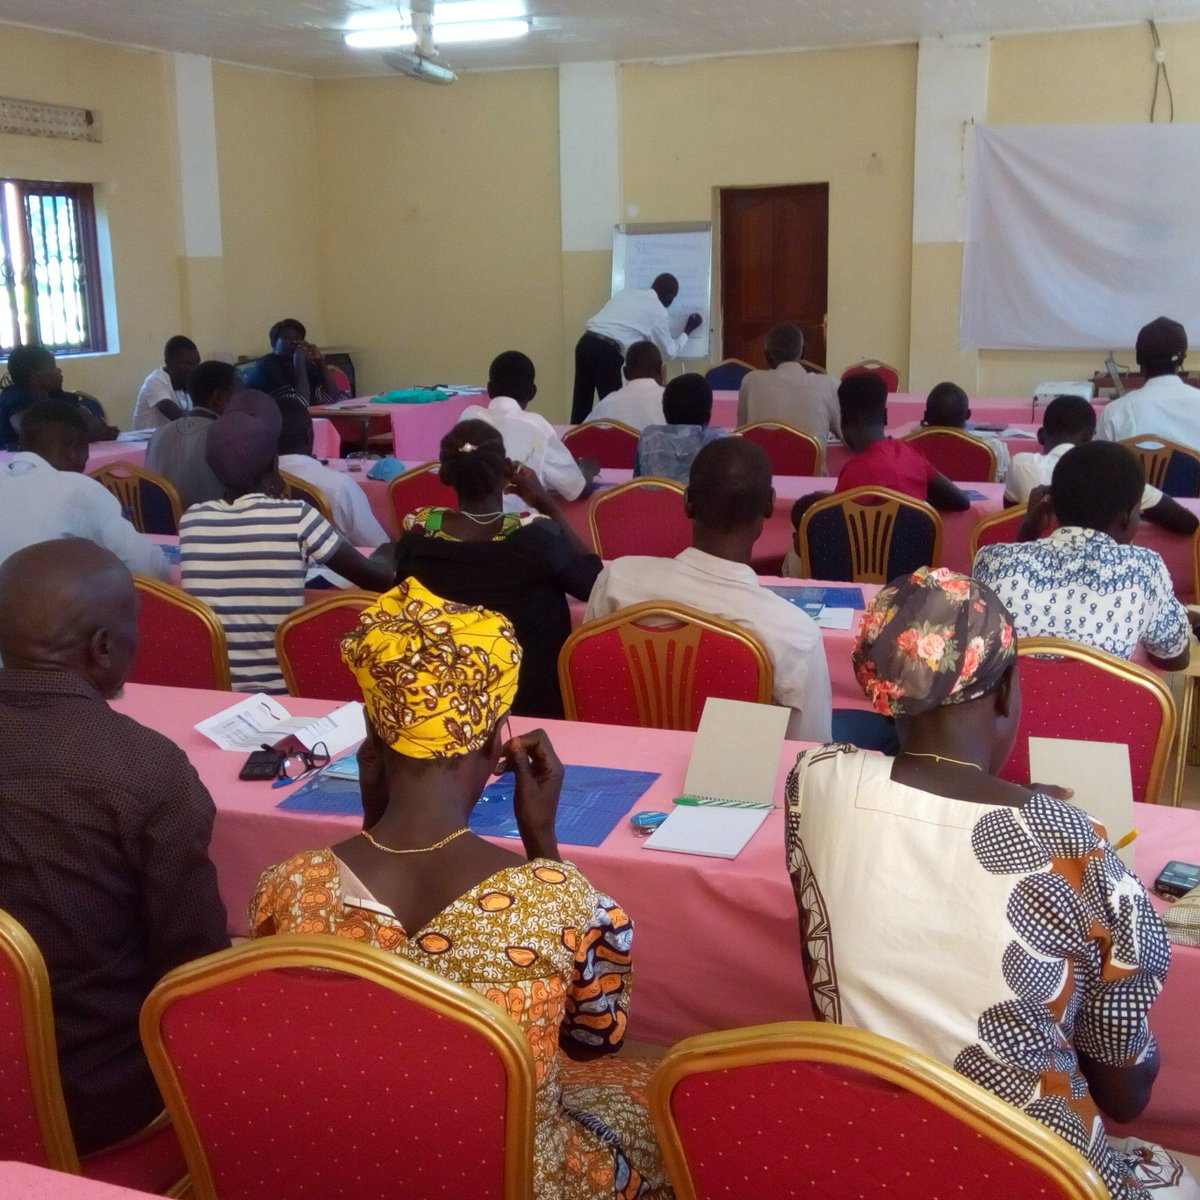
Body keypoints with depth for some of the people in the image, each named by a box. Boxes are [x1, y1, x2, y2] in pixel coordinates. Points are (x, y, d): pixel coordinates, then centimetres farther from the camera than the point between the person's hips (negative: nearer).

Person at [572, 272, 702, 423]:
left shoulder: (627, 292, 24)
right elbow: (669, 352, 20)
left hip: (586, 342, 6)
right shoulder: (659, 311, 8)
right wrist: (687, 331, 35)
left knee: (581, 404, 11)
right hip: (607, 351, -6)